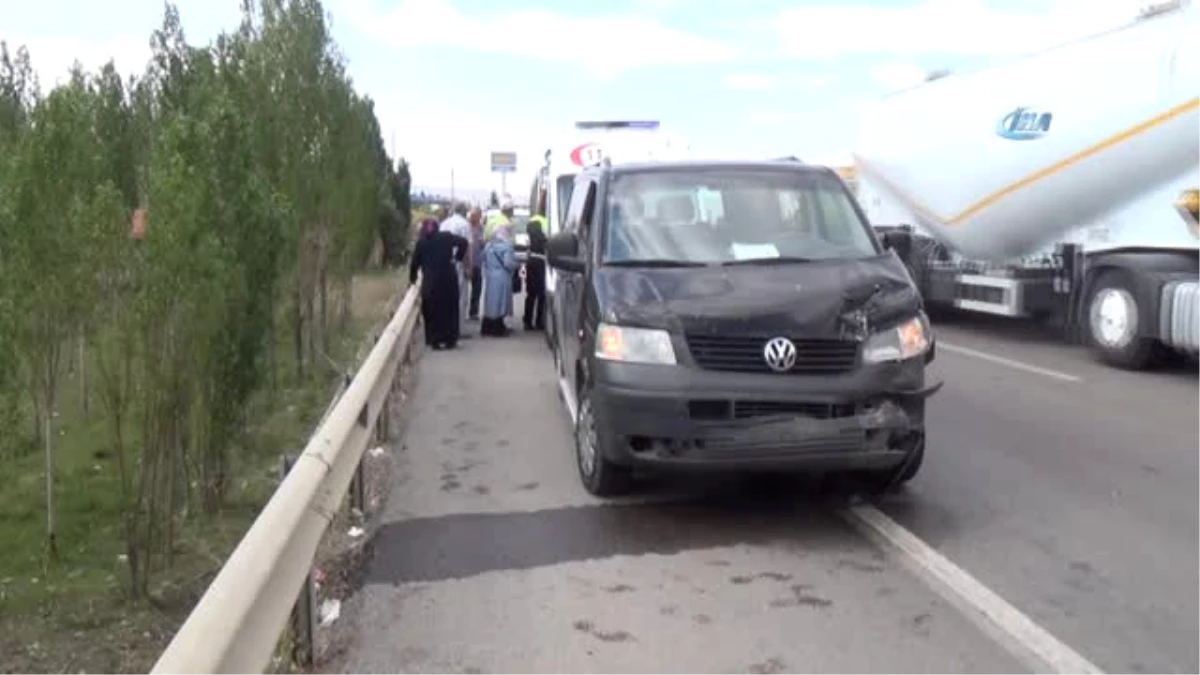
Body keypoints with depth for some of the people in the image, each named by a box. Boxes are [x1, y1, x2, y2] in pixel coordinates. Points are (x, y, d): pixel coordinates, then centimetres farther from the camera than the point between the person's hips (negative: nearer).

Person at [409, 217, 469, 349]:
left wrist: (412, 278, 19)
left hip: (430, 280, -1)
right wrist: (457, 257, 4)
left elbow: (415, 262, 6)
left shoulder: (421, 242, 5)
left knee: (432, 310, 7)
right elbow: (463, 242, -4)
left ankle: (435, 340, 4)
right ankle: (450, 339, 11)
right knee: (450, 308, 10)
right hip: (449, 277, 1)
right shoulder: (446, 237, 6)